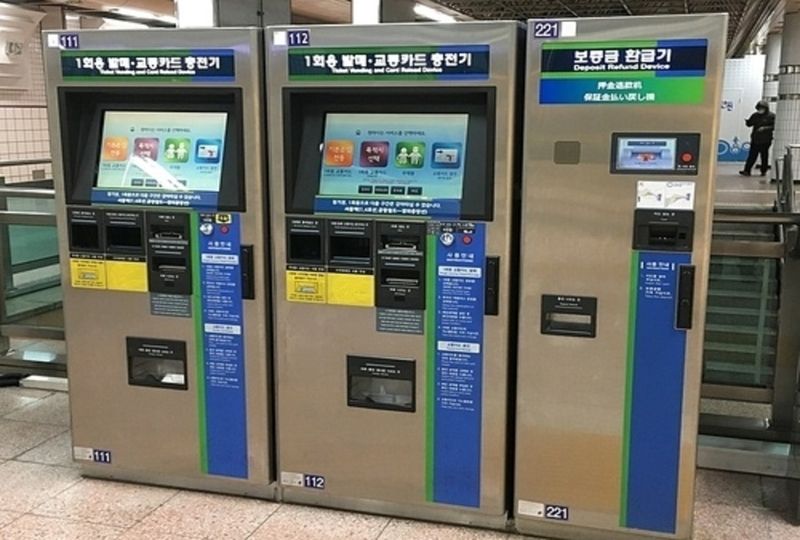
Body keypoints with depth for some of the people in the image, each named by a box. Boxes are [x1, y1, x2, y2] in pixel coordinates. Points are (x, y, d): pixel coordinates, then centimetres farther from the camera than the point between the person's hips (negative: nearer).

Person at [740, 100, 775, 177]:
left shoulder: (771, 116, -4)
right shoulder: (755, 115, 7)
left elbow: (774, 126, -9)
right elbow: (749, 124, 9)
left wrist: (765, 128, -20)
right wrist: (746, 121, -13)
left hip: (765, 140, -3)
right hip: (755, 139, 3)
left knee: (764, 156, 6)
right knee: (752, 156, -2)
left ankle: (764, 171, 16)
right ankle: (747, 171, -4)